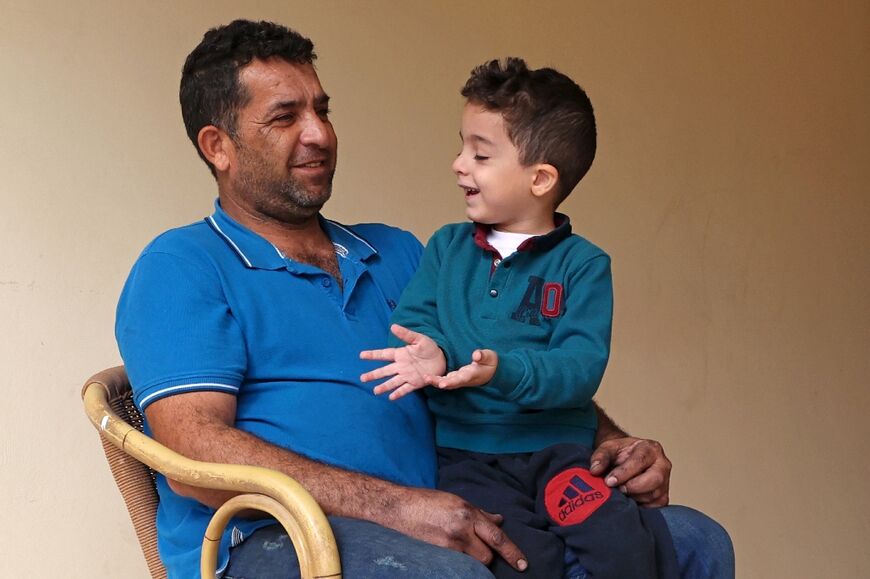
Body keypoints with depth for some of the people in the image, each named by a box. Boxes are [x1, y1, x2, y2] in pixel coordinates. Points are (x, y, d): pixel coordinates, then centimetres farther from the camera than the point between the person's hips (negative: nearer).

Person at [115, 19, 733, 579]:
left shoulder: (398, 254, 25)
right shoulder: (182, 267, 3)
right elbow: (194, 453, -11)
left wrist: (610, 442, 3)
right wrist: (398, 507, -21)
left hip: (439, 525, 7)